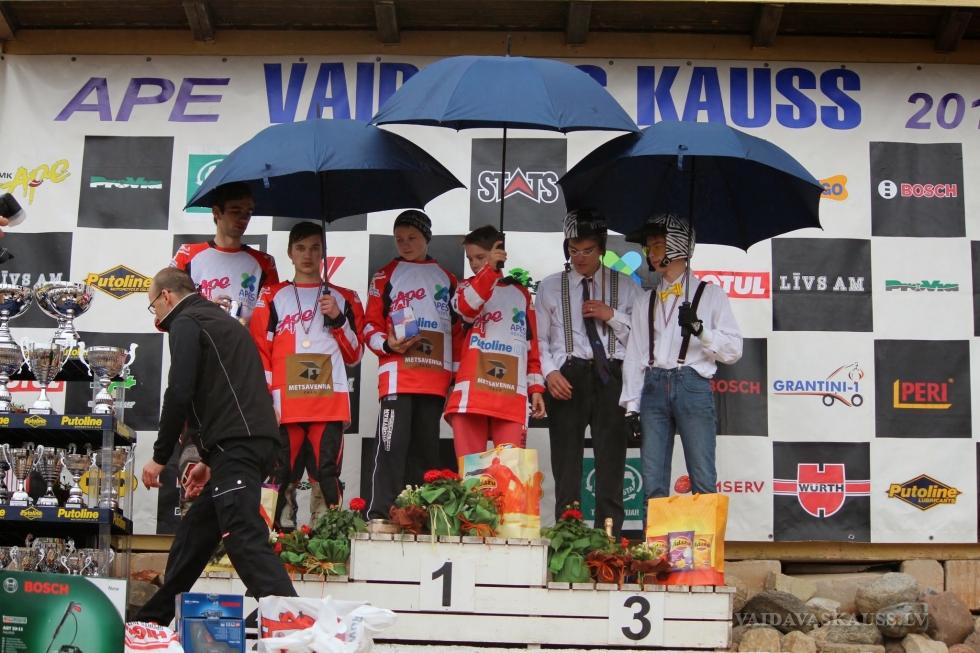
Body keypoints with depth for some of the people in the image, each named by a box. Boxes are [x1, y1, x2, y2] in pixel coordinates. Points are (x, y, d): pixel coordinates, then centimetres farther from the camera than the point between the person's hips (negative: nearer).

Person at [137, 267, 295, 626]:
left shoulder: (186, 323, 1)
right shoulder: (223, 321, 30)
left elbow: (180, 393, -11)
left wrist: (160, 457, -1)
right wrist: (210, 461, 29)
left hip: (236, 444, -10)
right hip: (257, 441, 10)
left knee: (245, 539, -17)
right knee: (194, 533, 16)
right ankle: (152, 621, 25)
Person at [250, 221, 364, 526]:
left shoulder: (344, 298, 16)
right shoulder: (272, 297, 14)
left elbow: (354, 354, 13)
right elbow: (260, 350, 7)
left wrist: (338, 319, -2)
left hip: (330, 401, 1)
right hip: (285, 403, 0)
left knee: (328, 475, -4)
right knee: (277, 474, -5)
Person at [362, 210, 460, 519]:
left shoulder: (447, 279, 17)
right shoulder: (386, 276, 9)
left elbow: (457, 331, 19)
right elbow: (370, 325, 5)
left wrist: (458, 374, 12)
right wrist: (387, 344, -15)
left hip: (435, 378, 3)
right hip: (397, 374, -3)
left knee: (426, 448, 5)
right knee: (392, 444, -12)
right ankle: (379, 515, -13)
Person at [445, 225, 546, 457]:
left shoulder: (520, 293, 18)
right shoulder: (467, 287, 15)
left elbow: (532, 344, 17)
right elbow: (466, 309, -11)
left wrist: (536, 388, 10)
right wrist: (489, 268, -19)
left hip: (512, 395, 1)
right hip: (471, 392, 0)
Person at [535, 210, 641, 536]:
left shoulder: (626, 286, 11)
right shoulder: (550, 287, 12)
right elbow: (539, 338, 7)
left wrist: (612, 316, -7)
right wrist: (549, 372, -8)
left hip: (611, 378, 0)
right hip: (567, 376, 0)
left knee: (611, 463, -2)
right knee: (567, 466, 0)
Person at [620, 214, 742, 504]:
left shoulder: (710, 294, 9)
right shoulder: (646, 302, 19)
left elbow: (733, 350, 2)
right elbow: (635, 355, 15)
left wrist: (700, 329, -13)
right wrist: (631, 405, 7)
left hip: (692, 385, -3)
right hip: (654, 388, 4)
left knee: (703, 480, -6)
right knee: (653, 482, 1)